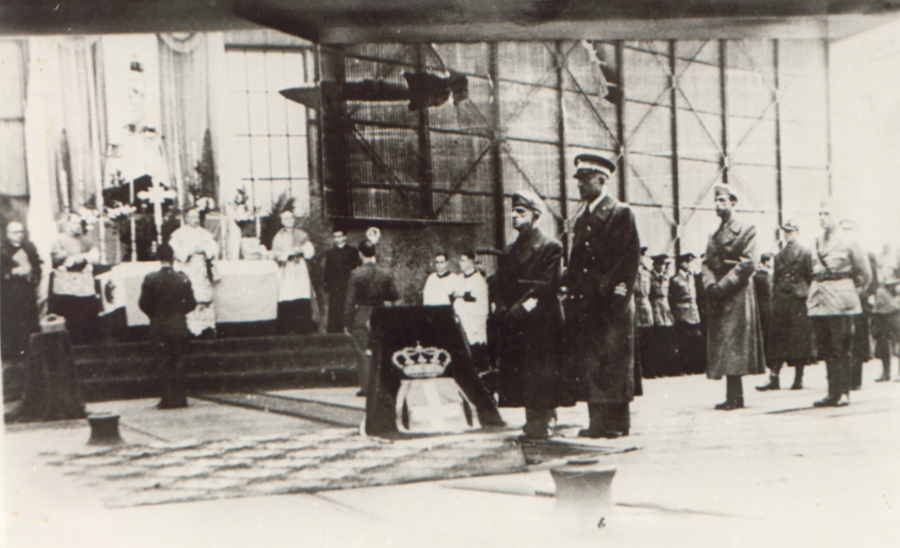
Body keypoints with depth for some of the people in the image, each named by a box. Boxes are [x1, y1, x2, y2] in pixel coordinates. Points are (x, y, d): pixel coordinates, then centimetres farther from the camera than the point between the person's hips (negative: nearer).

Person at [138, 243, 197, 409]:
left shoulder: (150, 279, -8)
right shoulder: (183, 279, -4)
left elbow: (144, 303, -6)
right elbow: (191, 303, -1)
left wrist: (155, 315, 11)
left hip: (159, 328, -1)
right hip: (179, 327, 1)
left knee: (163, 364, 4)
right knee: (178, 363, 8)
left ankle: (167, 399, 2)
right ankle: (179, 399, 8)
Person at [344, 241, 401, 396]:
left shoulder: (356, 274, -11)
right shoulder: (386, 273, -3)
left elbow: (350, 301, -9)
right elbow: (396, 298, 4)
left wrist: (347, 322, -1)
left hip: (361, 317, -2)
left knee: (365, 352, 3)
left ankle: (366, 387, 4)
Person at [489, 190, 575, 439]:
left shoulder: (550, 246, -2)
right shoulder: (509, 251, 20)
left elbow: (545, 286, -12)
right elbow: (497, 284, 14)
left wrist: (519, 310, -17)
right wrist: (500, 309, -5)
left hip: (540, 323, -7)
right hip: (512, 325, 7)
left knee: (539, 375, -7)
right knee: (518, 375, 6)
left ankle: (541, 422, -1)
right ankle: (532, 420, 13)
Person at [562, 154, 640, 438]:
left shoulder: (621, 213, -2)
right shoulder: (582, 219, 20)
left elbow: (631, 255, -8)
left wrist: (621, 290, -15)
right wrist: (570, 290, 9)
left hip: (611, 303, -7)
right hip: (586, 301, 7)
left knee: (615, 361, -4)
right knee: (587, 363, 5)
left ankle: (618, 422, 1)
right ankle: (598, 421, 10)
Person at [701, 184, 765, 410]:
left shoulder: (746, 230, -2)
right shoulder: (714, 235, 20)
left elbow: (748, 264, -10)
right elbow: (707, 263, 14)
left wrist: (723, 285, -15)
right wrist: (710, 284, -6)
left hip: (737, 295, -7)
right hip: (718, 297, 7)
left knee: (733, 344, -11)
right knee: (720, 343, 5)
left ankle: (734, 397, -10)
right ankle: (734, 395, 9)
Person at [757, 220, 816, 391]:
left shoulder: (805, 253, 0)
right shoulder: (779, 256, 16)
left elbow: (810, 277, -4)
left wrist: (806, 295, -11)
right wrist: (774, 299, 10)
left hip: (797, 299, -5)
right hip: (781, 300, 5)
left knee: (799, 337, -2)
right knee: (777, 338, 0)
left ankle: (798, 379, 5)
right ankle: (774, 378, 0)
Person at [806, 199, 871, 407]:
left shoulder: (848, 240, -4)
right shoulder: (817, 242, 13)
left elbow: (865, 273, 4)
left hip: (840, 300, -6)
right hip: (819, 300, 6)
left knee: (840, 349, -6)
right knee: (826, 348, 6)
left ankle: (841, 393, -2)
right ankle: (834, 393, 12)